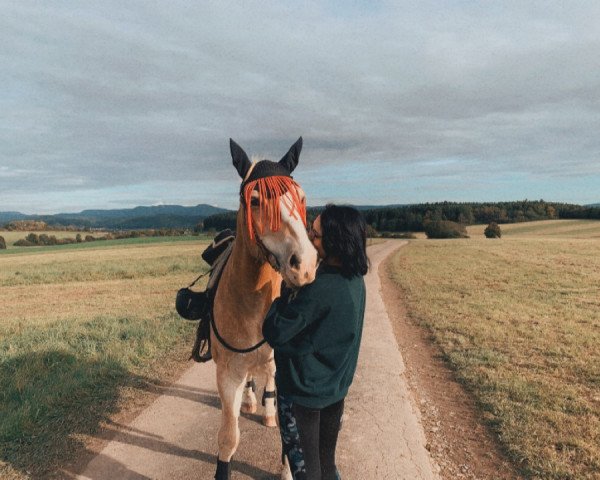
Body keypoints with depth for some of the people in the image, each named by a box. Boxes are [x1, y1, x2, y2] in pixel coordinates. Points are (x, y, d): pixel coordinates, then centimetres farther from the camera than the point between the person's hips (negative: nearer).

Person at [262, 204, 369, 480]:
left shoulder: (320, 289, -32)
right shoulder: (355, 279, -6)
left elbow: (275, 332, -26)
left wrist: (278, 288, -18)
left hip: (304, 389, -7)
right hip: (337, 385, 8)